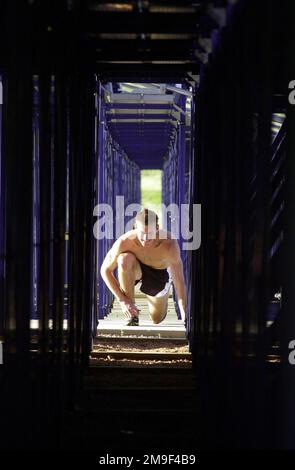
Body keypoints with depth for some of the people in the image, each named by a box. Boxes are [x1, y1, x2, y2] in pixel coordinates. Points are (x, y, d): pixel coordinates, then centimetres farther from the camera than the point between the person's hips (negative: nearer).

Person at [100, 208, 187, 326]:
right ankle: (131, 315, -18)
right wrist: (122, 300, -28)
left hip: (160, 273, 0)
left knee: (157, 319, 5)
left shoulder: (169, 244, -39)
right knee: (124, 259, -36)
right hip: (136, 269, 0)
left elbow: (179, 282, -34)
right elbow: (105, 270, -22)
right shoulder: (124, 242, -36)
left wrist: (185, 316, -39)